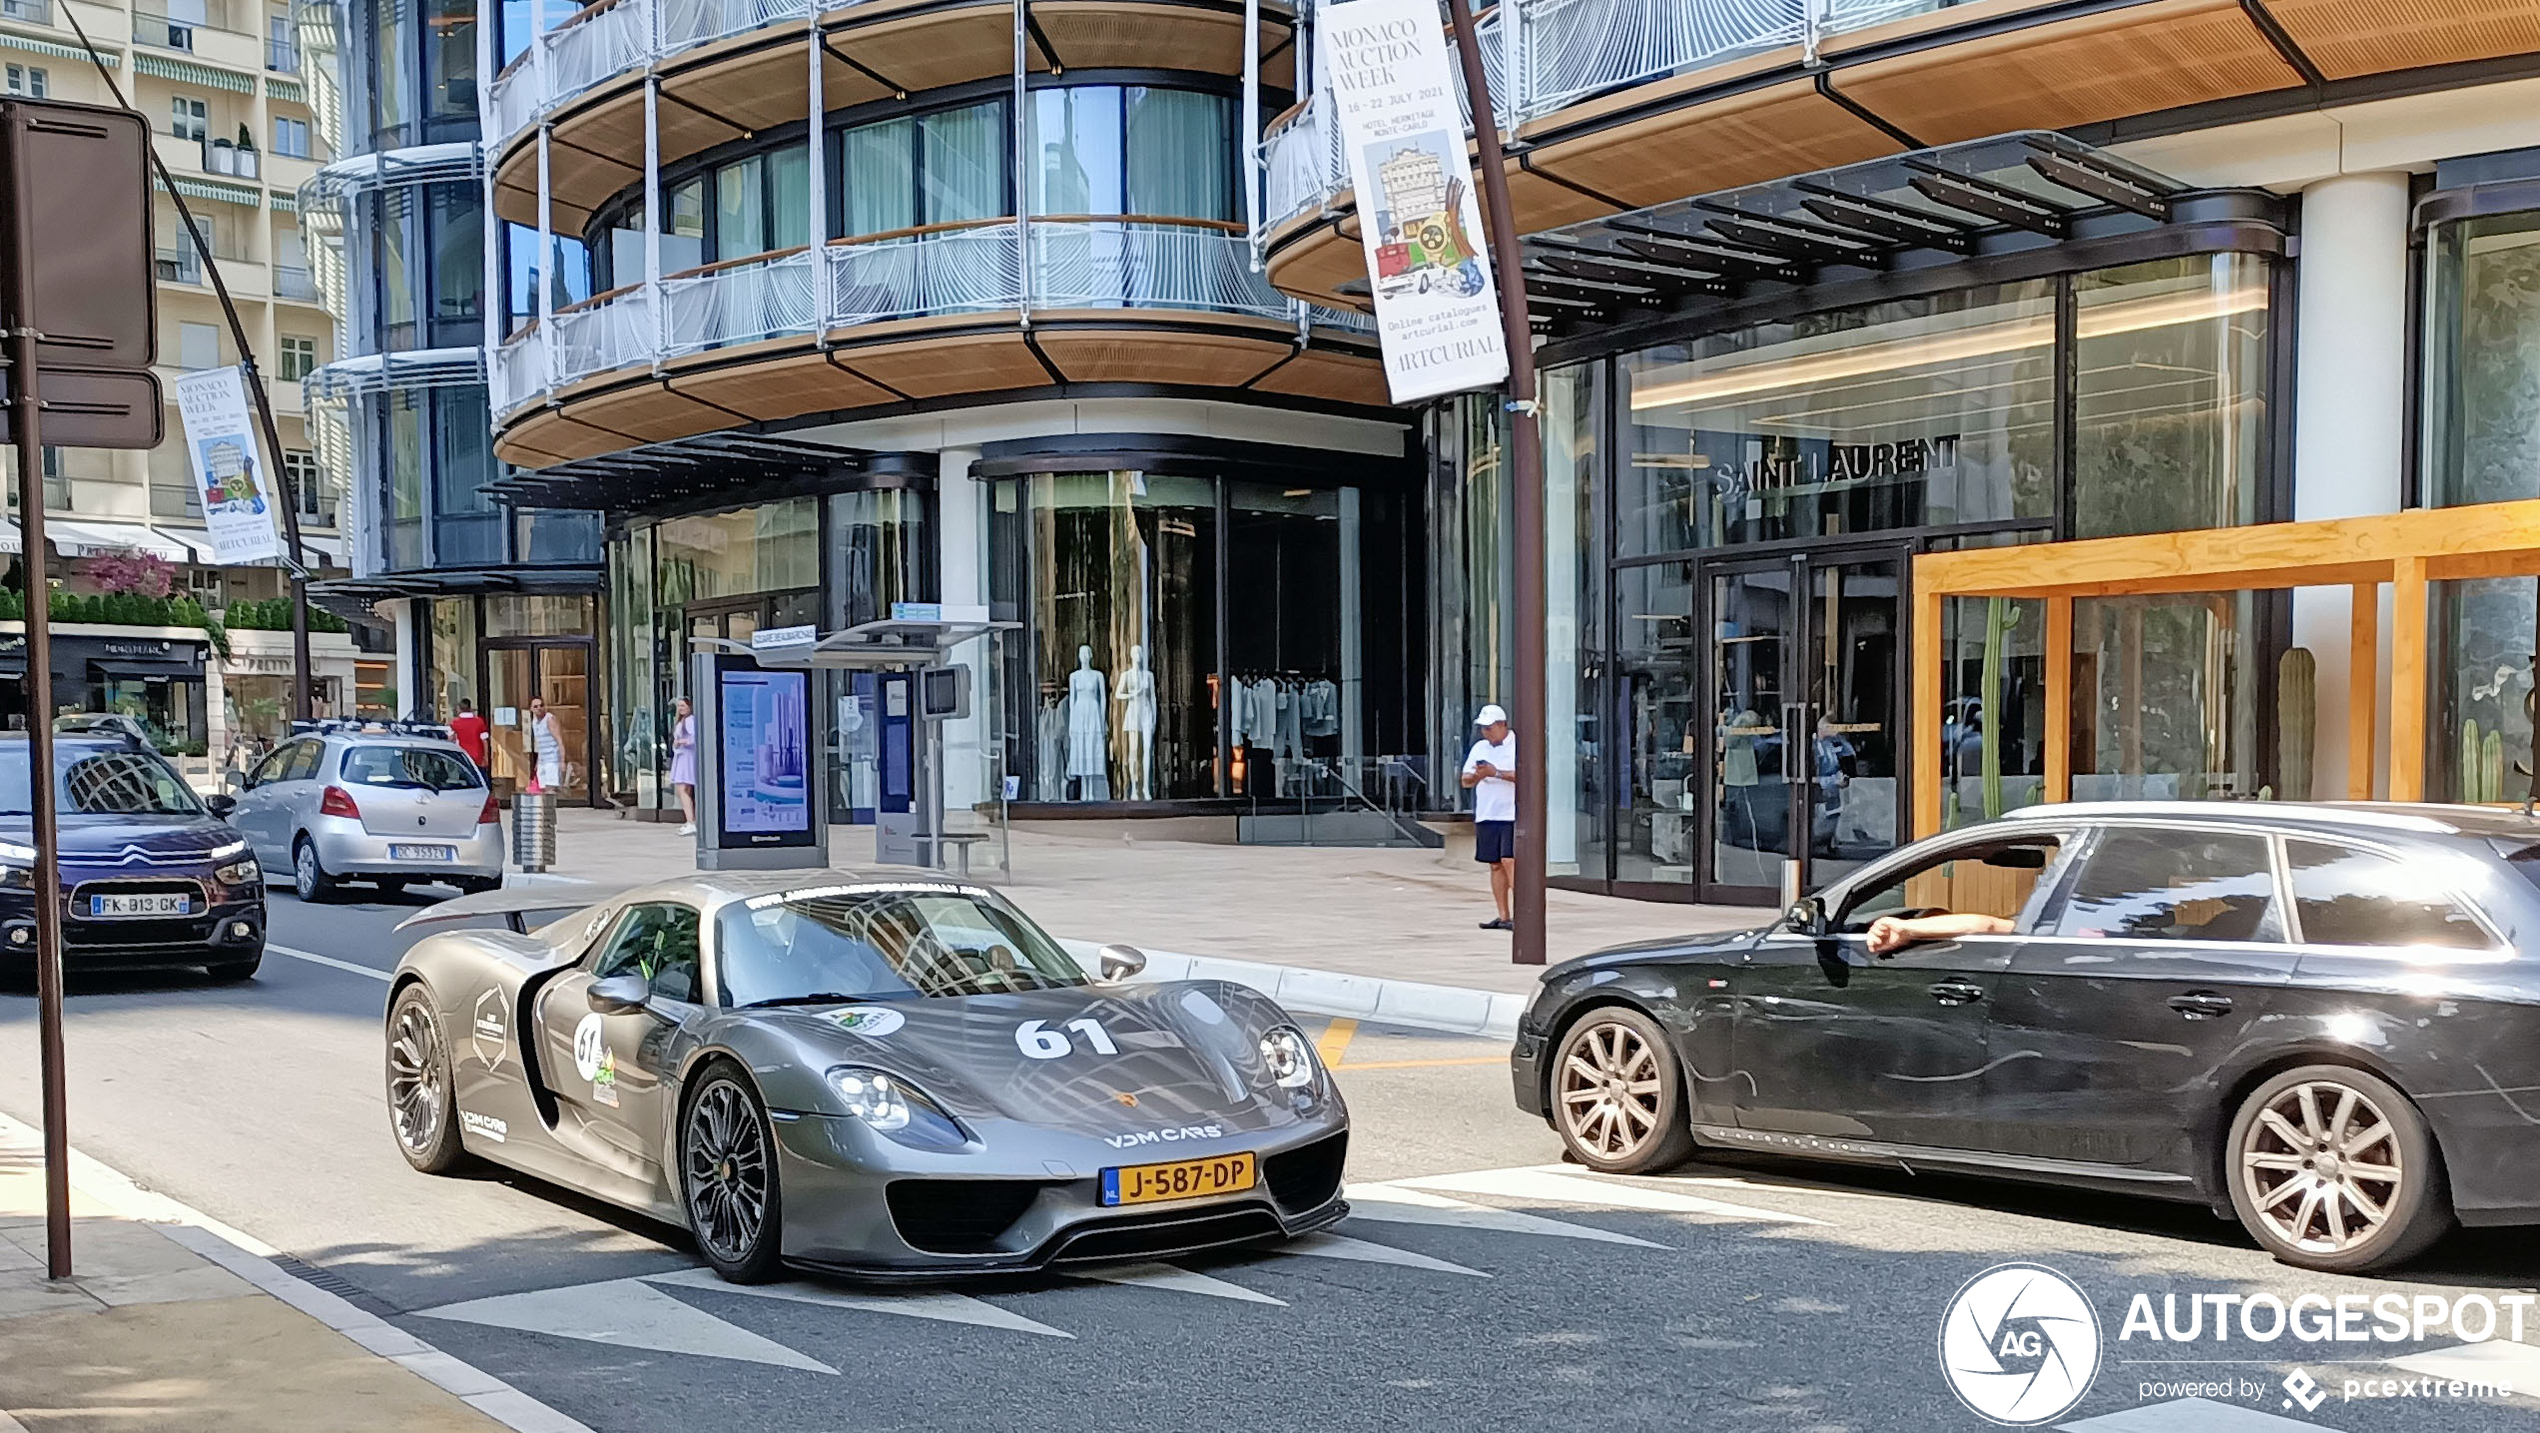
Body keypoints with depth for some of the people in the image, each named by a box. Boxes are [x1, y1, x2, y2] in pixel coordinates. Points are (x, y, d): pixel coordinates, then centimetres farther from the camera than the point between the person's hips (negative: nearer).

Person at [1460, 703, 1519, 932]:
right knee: (1496, 865, 7)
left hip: (1512, 815, -6)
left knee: (1510, 861, -15)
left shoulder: (1518, 746, -3)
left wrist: (1496, 773, -16)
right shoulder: (1479, 748, 17)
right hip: (1486, 816, 6)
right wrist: (1477, 776, -6)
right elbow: (1466, 780, 16)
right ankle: (1503, 917, 11)